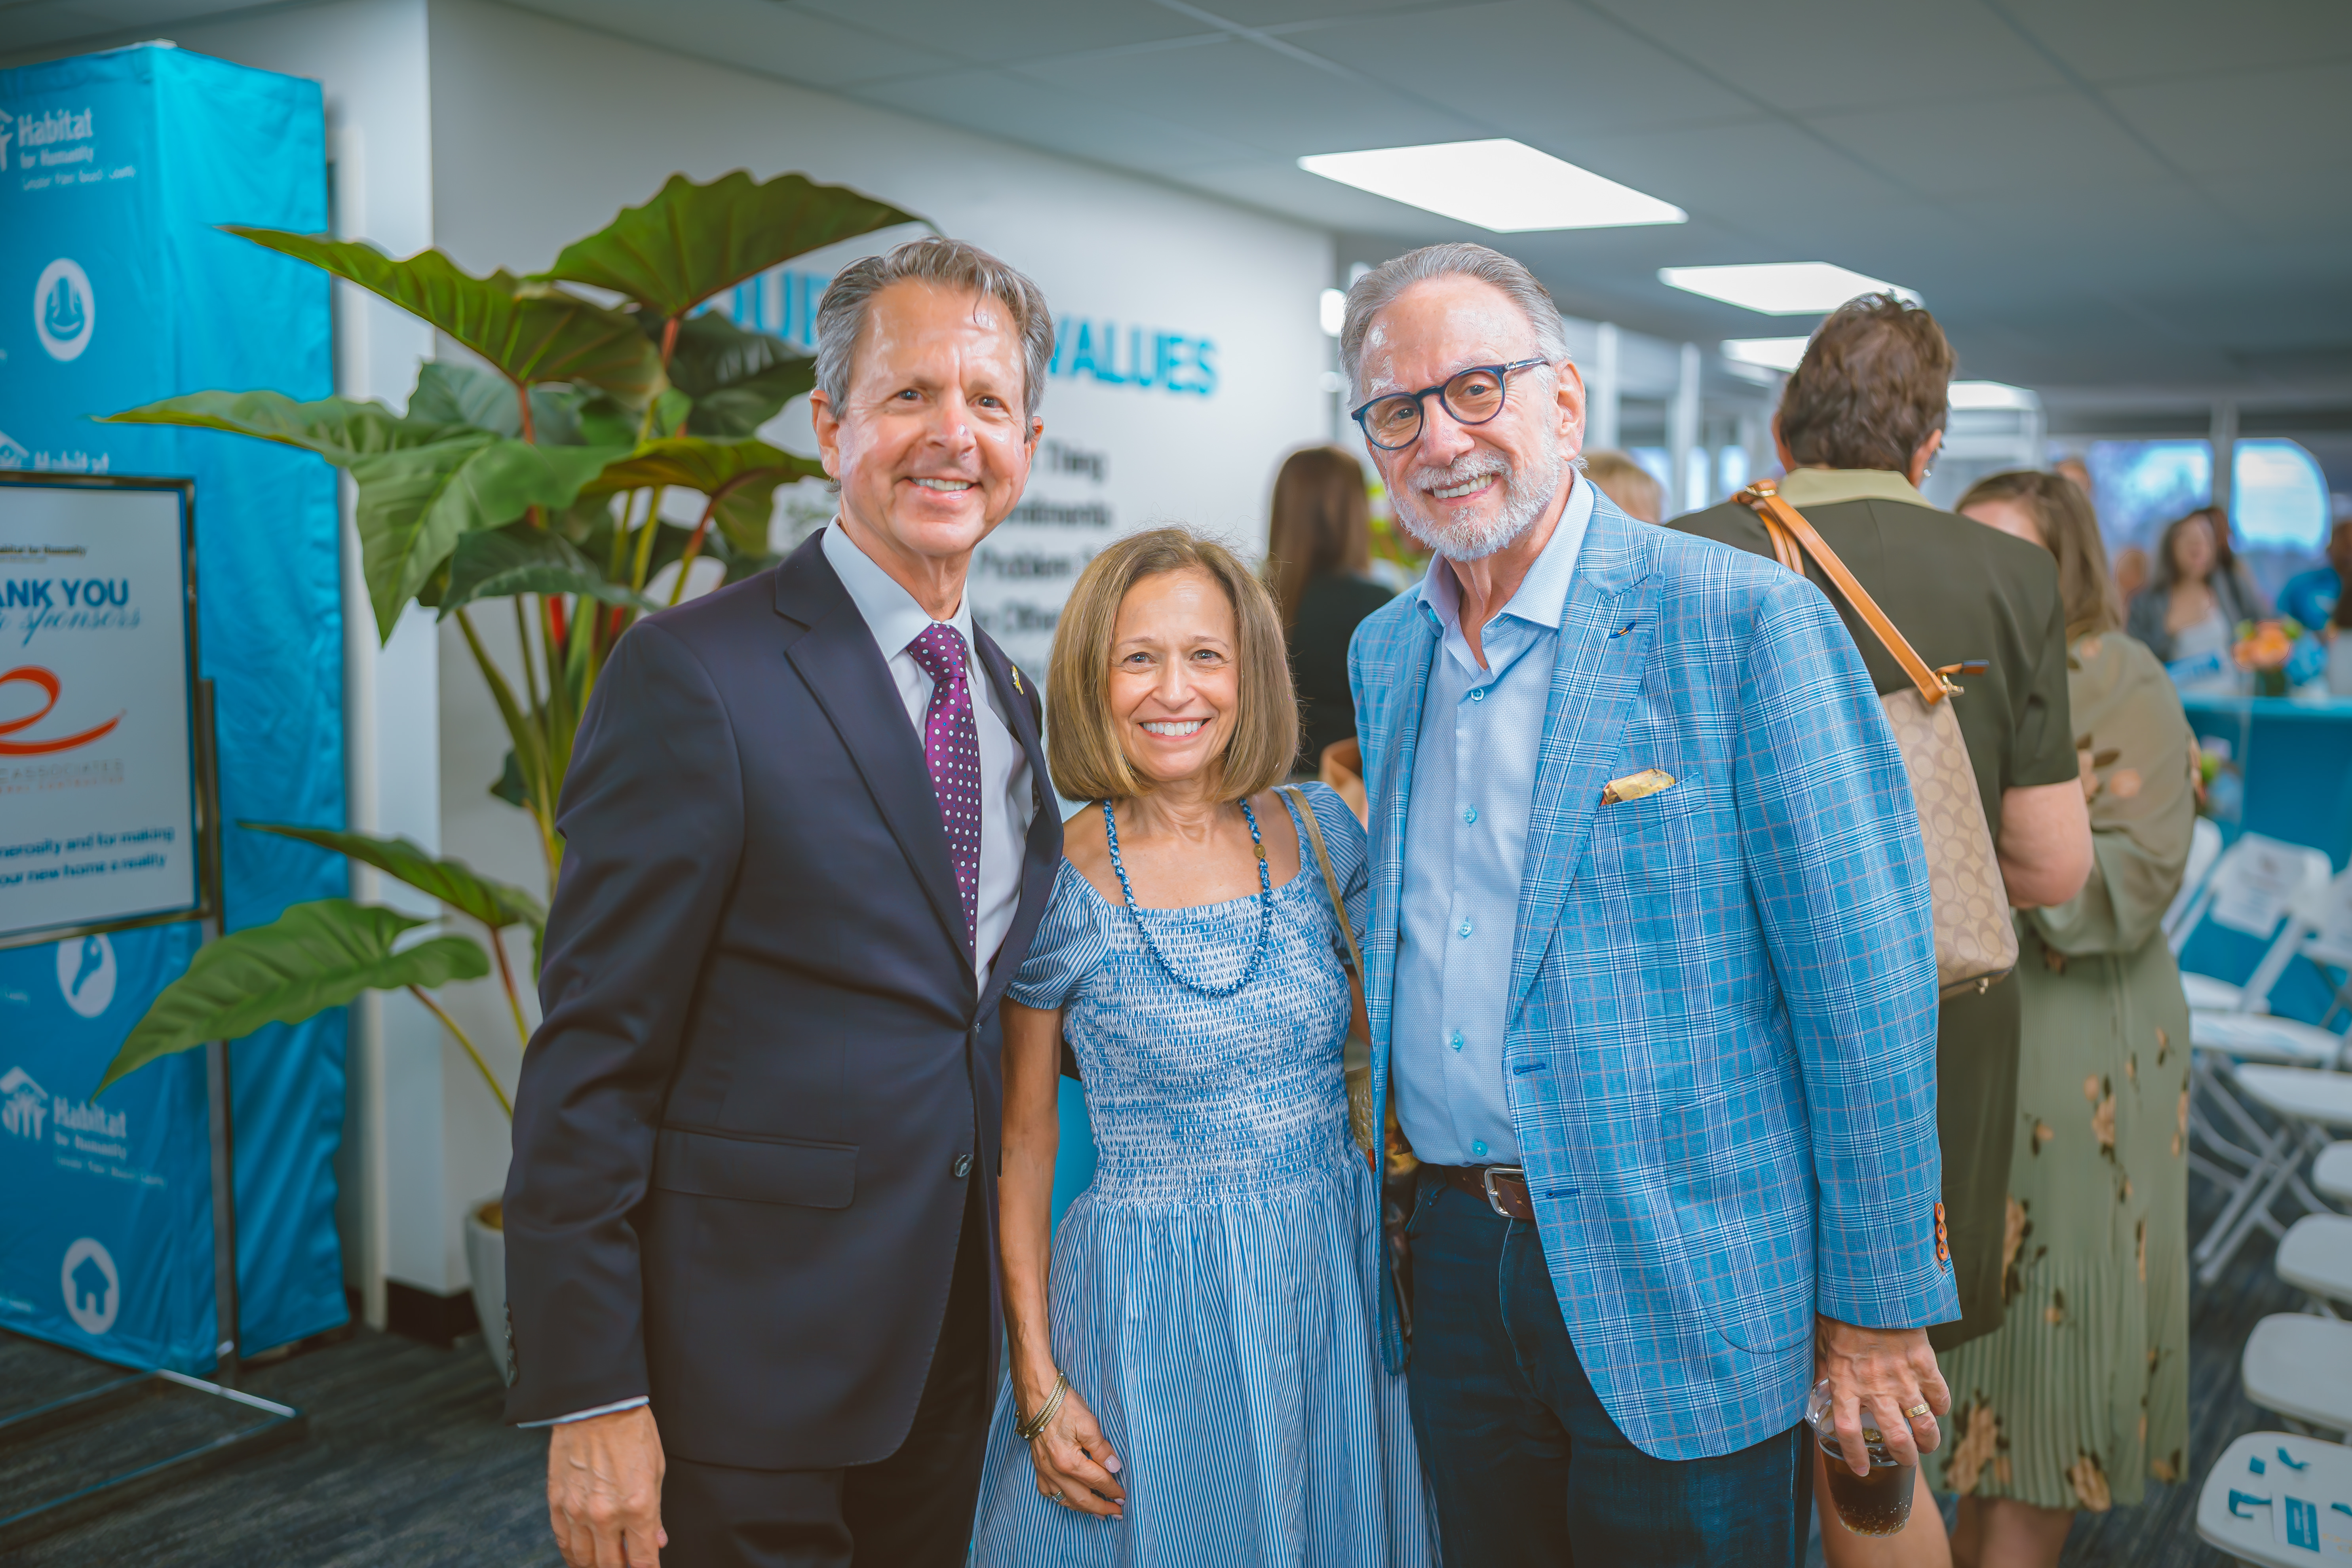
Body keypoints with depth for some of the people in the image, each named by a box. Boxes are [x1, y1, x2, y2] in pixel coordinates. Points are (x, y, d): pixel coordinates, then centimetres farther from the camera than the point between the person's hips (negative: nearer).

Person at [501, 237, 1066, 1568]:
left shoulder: (1011, 695, 8)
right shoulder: (694, 676, -15)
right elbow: (592, 1060, -15)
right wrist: (589, 1399, -16)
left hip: (952, 1353, 7)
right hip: (745, 1379, -6)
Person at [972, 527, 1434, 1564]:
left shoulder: (1320, 833, -1)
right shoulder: (1054, 887, -10)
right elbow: (1021, 1146, -4)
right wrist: (1039, 1384, -7)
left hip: (1339, 1288, 3)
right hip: (1153, 1311, -3)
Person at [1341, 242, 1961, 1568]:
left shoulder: (1744, 618, -13)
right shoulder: (1383, 657, 7)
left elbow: (1868, 985, -13)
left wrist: (1879, 1305, -12)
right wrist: (1400, 1200, 13)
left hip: (1689, 1290, -5)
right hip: (1458, 1258, 6)